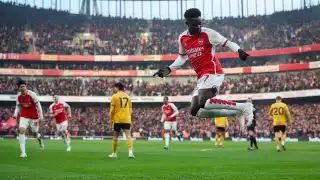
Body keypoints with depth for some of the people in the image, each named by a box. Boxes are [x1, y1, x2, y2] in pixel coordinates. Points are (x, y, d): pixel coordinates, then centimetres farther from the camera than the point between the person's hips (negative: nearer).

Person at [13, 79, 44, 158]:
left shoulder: (32, 94, -16)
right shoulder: (18, 96, -4)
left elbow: (38, 105, -11)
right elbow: (18, 106, 9)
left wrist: (41, 116, -11)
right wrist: (16, 114, -8)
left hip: (34, 116, -2)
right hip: (24, 116, 3)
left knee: (35, 133, 9)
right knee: (21, 130, -18)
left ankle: (40, 139, 49)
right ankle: (23, 152, -16)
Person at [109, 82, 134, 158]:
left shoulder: (115, 96, -2)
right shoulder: (127, 96, 11)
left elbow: (112, 109, -4)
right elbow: (130, 109, 15)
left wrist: (111, 119, 6)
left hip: (117, 119, -2)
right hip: (126, 119, 2)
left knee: (115, 137, 10)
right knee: (128, 136, -5)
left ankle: (114, 153, 19)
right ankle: (130, 151, -22)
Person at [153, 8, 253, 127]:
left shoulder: (208, 33, -6)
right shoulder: (182, 38, 11)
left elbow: (227, 43, -6)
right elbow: (182, 56, 28)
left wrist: (239, 50, -25)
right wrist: (169, 69, 21)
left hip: (212, 72, -8)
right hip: (202, 77, 8)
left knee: (203, 103, -27)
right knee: (195, 111, 2)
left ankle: (243, 107, -21)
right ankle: (238, 112, 2)